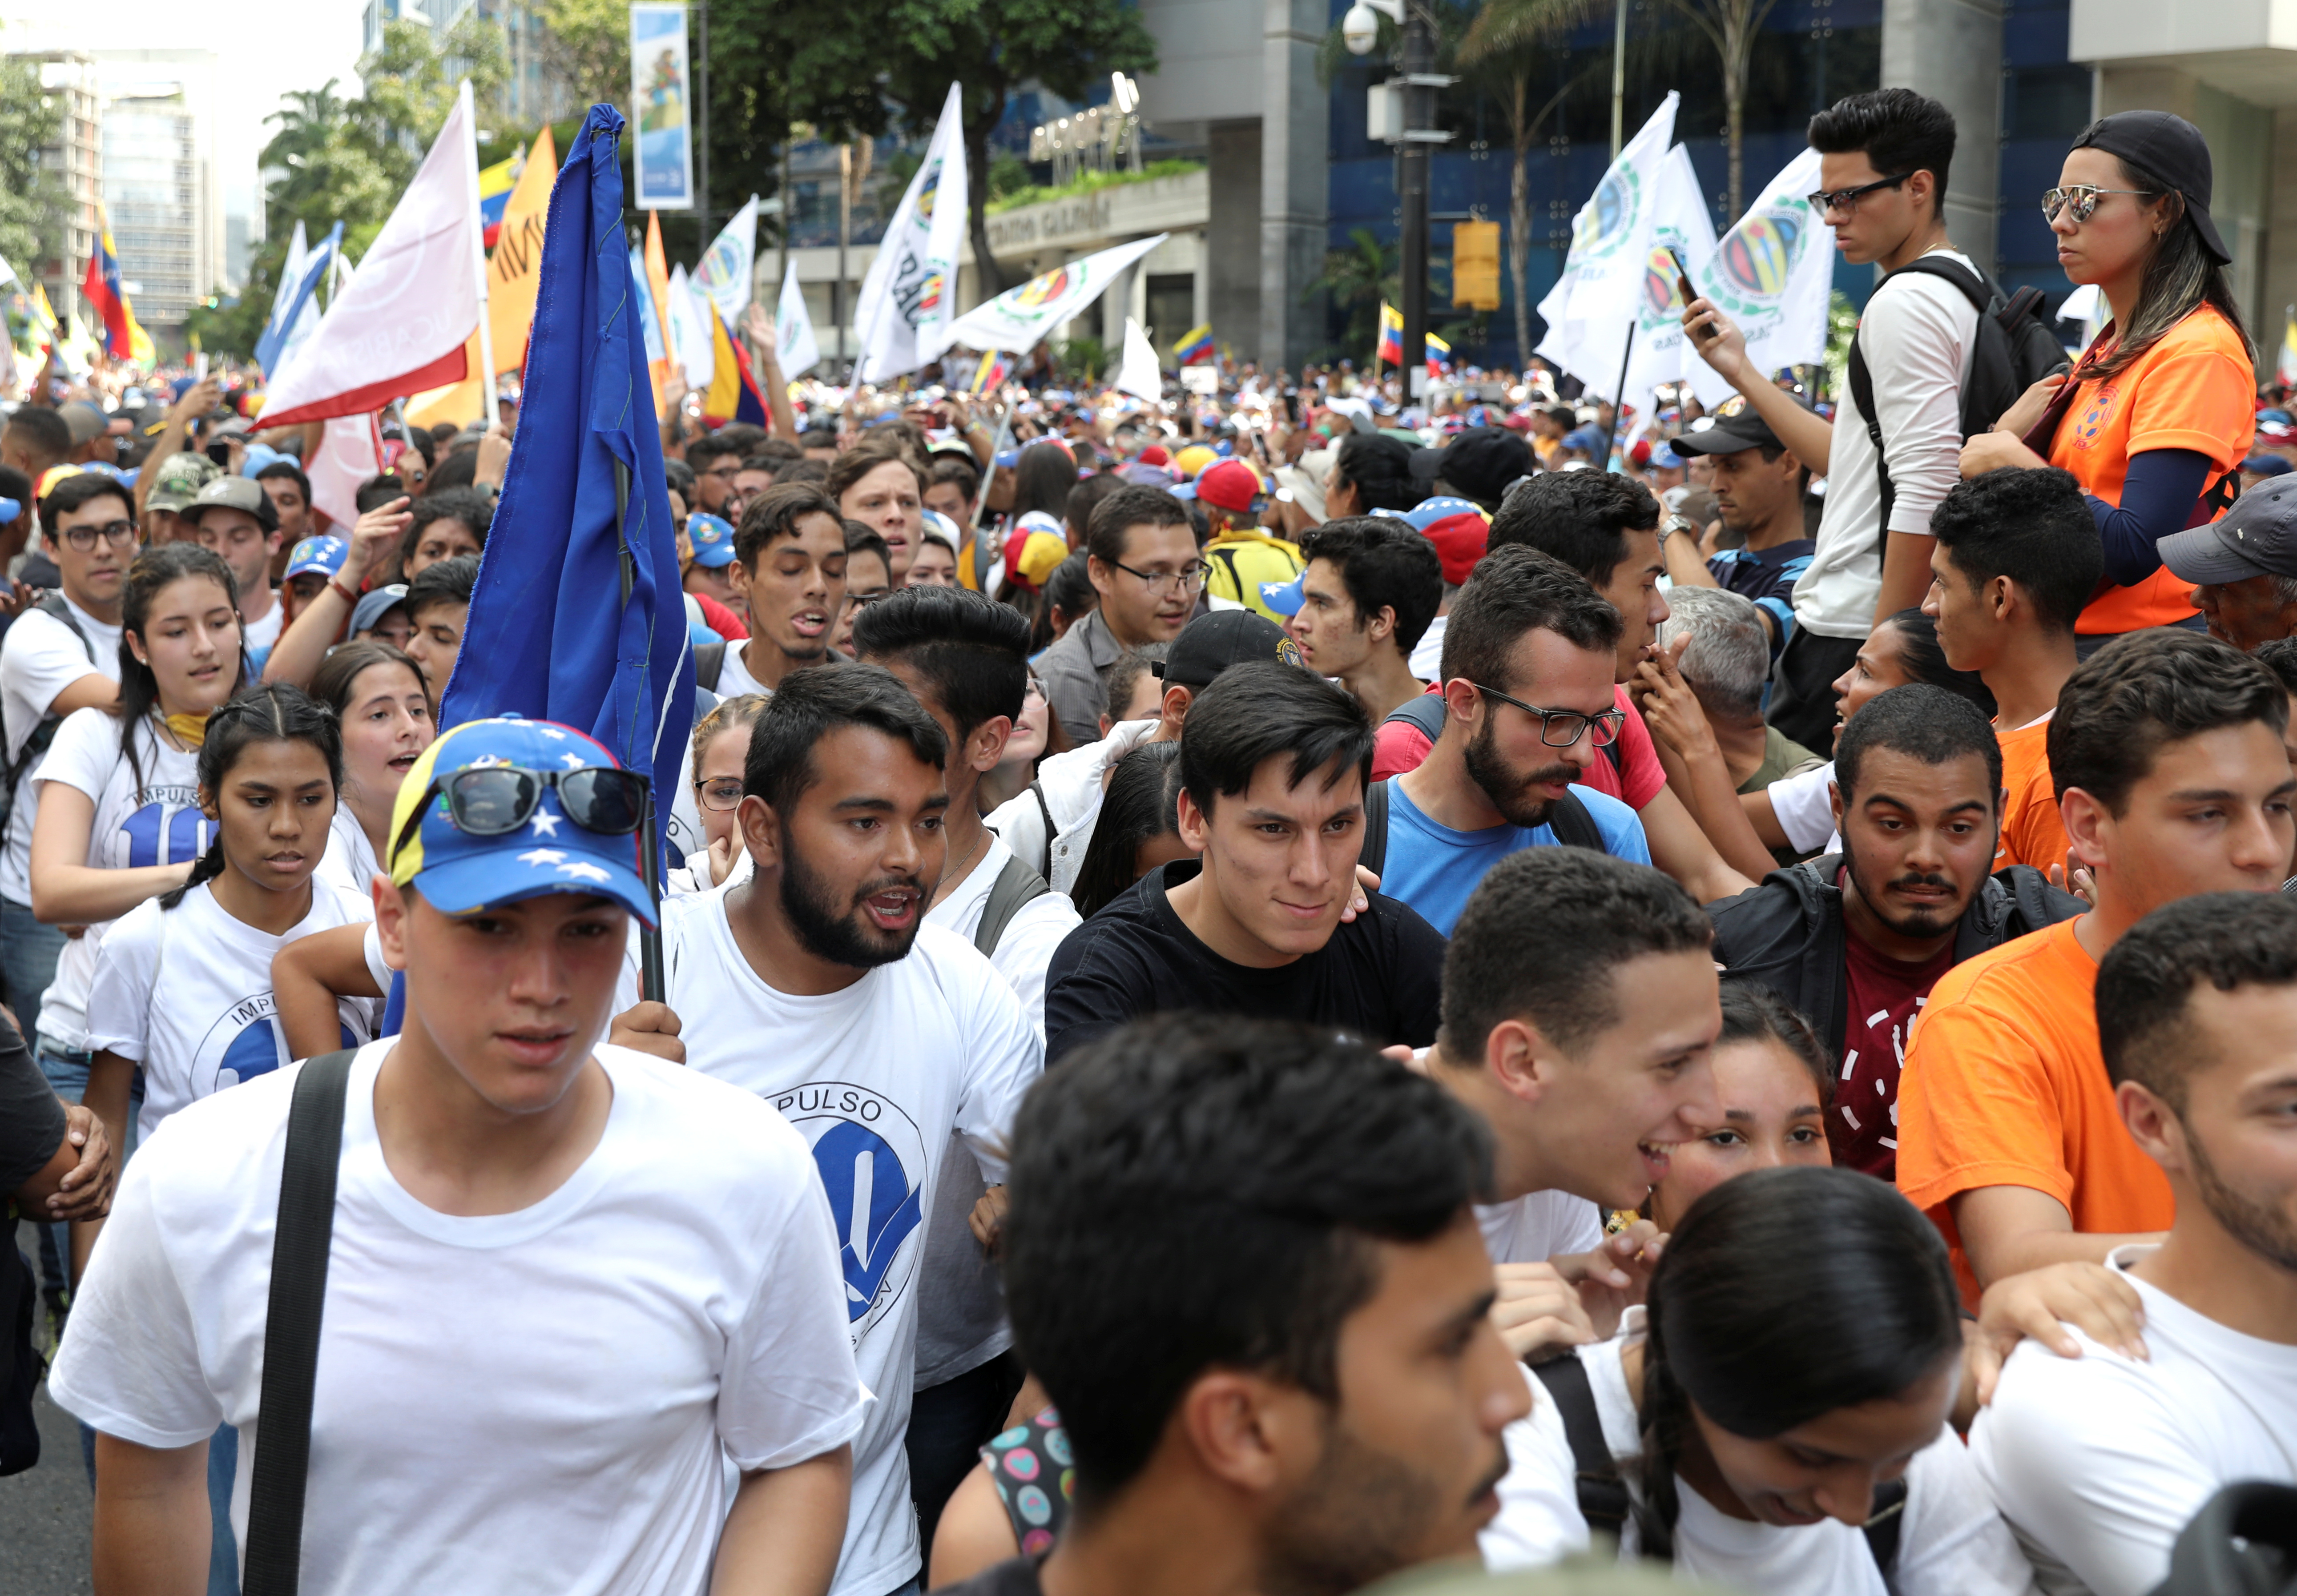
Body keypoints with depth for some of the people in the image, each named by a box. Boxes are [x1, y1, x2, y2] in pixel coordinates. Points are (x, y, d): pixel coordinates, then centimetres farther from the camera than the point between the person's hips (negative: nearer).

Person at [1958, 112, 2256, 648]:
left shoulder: (2199, 352, -14)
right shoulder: (2109, 350, 14)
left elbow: (2135, 552, -22)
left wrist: (2013, 461, -13)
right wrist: (2011, 436, -2)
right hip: (2078, 638, 8)